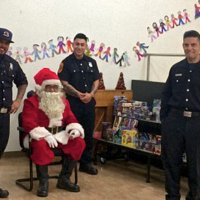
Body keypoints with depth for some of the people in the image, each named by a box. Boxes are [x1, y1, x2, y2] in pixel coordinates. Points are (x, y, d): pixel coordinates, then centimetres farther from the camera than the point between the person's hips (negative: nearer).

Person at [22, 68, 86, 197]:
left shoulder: (63, 101, 16)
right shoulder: (31, 102, -4)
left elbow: (71, 118, 13)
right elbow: (29, 124, -17)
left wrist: (75, 129, -12)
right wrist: (45, 135, -31)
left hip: (61, 136, 5)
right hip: (40, 136, -5)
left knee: (79, 142, -19)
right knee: (40, 145, -41)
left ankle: (64, 179, -11)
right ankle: (43, 181, -23)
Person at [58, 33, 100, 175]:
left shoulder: (91, 62, 11)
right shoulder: (66, 62, -1)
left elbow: (96, 81, 9)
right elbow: (64, 83, -8)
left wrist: (90, 94, -9)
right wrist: (78, 94, -18)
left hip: (89, 103, 4)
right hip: (72, 102, -4)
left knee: (88, 134, 8)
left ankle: (86, 163, 19)